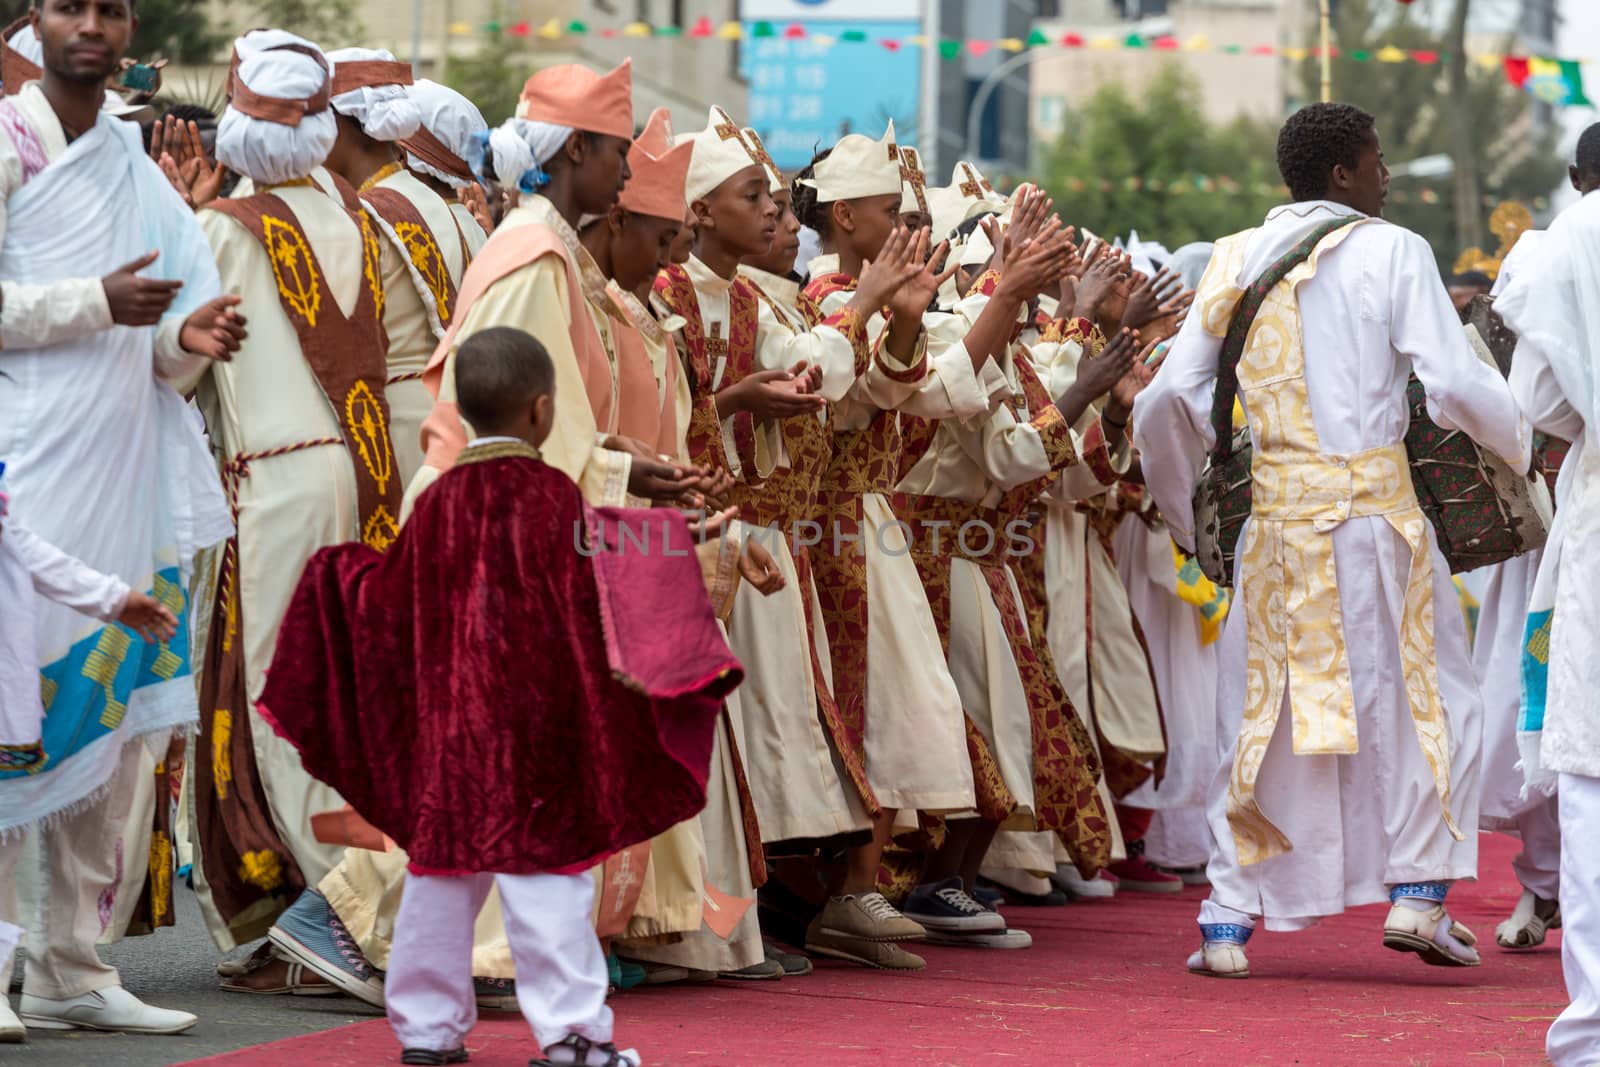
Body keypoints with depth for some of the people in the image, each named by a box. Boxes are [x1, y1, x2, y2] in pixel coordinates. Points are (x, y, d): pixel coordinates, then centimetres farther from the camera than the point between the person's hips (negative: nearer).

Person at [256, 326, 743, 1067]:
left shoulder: (438, 503, 5)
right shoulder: (551, 497, -9)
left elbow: (392, 607, 12)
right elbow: (592, 602, -11)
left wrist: (340, 571, 30)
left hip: (447, 728, 5)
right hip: (531, 728, -5)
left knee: (441, 867, 11)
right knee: (545, 869, -5)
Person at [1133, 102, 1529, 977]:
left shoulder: (1236, 261, 9)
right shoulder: (1390, 251, -3)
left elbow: (1170, 399, 4)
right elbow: (1454, 383, -10)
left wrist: (1180, 510, 18)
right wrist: (1518, 444, 9)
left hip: (1273, 517, 4)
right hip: (1374, 506, -4)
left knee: (1260, 711, 10)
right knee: (1428, 698, 11)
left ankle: (1228, 921, 6)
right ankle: (1416, 893, 4)